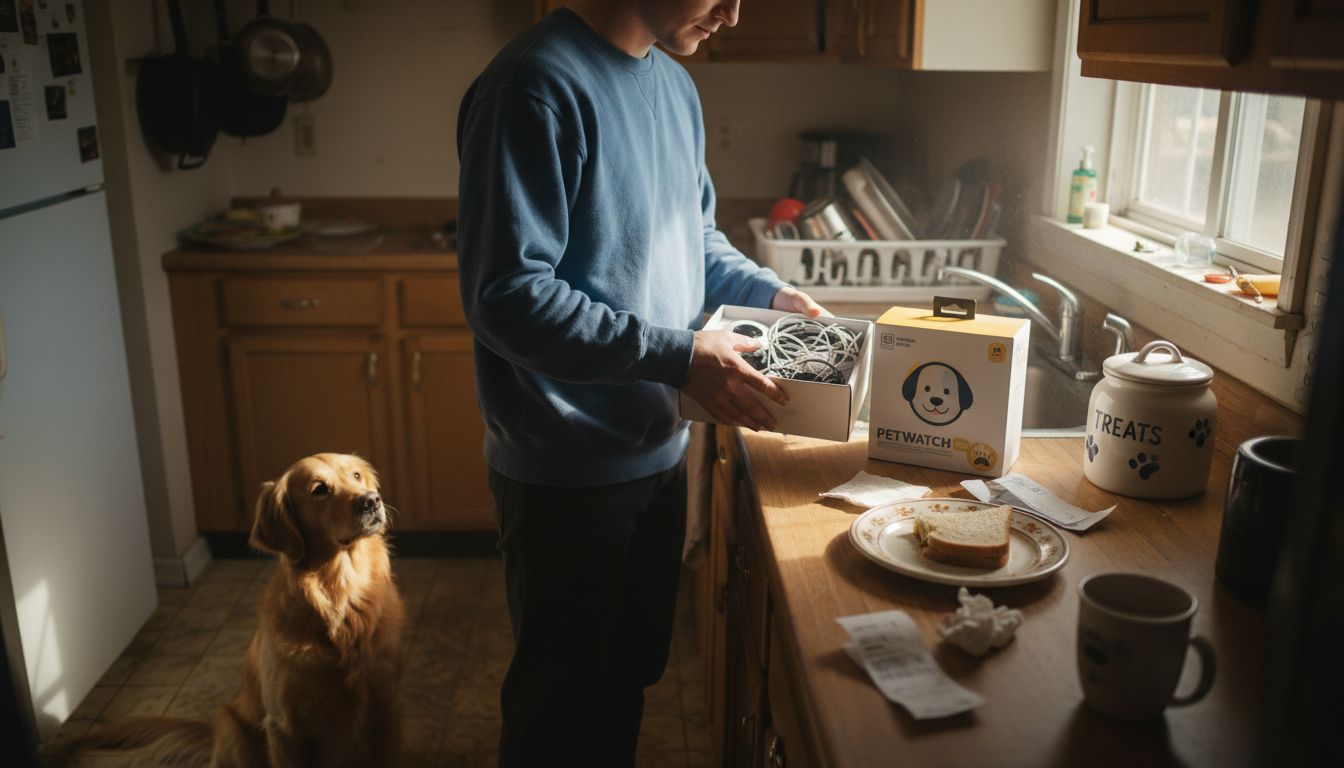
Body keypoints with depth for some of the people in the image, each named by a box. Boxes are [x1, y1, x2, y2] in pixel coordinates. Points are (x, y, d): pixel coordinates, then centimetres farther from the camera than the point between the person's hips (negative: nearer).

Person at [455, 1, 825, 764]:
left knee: (631, 673, 24)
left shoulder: (674, 84, 6)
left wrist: (764, 289, 4)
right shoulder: (539, 86, -21)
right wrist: (679, 356, -26)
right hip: (568, 470, -8)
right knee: (561, 694, 13)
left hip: (658, 449, 8)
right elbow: (508, 297, -25)